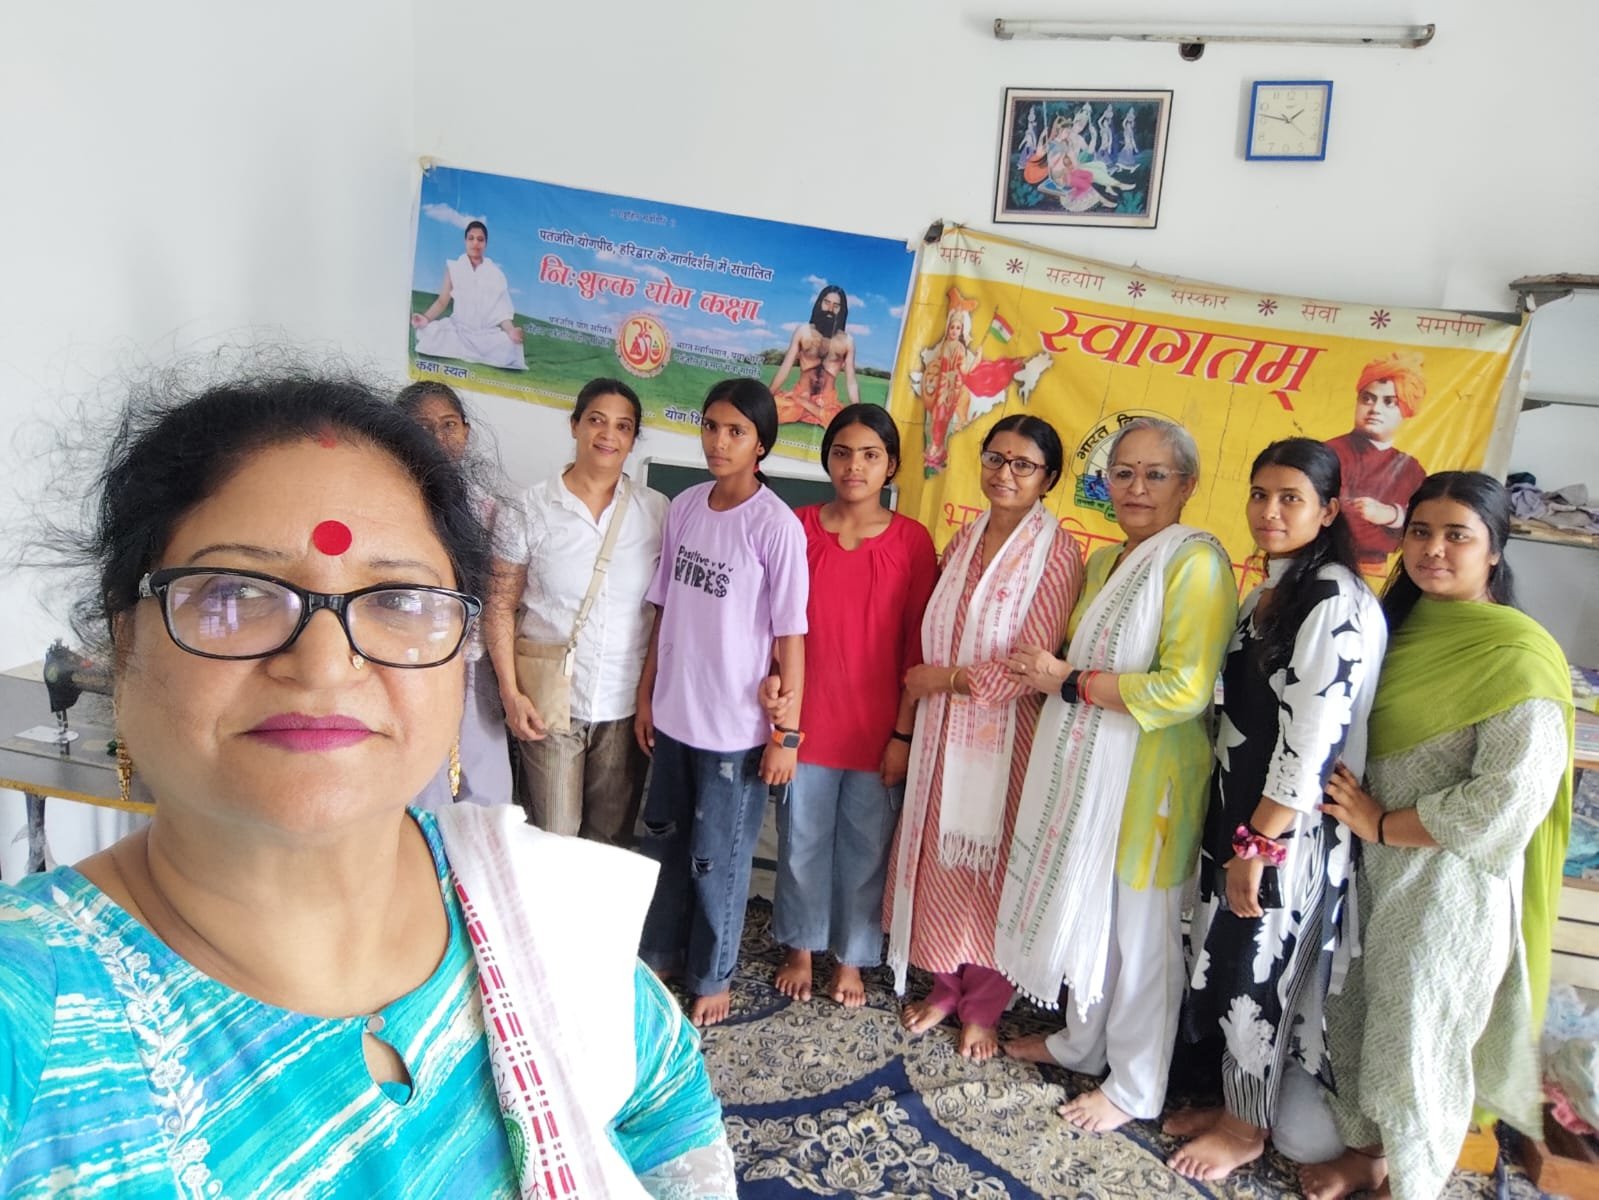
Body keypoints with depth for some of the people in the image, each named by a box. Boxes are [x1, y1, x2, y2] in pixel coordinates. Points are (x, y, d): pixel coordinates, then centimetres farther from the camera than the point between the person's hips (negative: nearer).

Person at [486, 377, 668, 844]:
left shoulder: (657, 511, 0)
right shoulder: (533, 508, -4)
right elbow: (499, 606, -2)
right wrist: (510, 693, -9)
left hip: (626, 704, 2)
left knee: (613, 839, 15)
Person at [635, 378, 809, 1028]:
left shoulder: (776, 525, -15)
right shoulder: (684, 507, 2)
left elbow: (790, 636, -14)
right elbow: (665, 609, 9)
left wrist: (787, 733, -12)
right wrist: (646, 695, 11)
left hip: (735, 726, -6)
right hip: (672, 714, 6)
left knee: (717, 858, 10)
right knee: (663, 841, 21)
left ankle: (712, 976, 32)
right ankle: (658, 955, 43)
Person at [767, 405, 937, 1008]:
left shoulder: (912, 541, -6)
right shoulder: (799, 527, -3)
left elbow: (918, 646, -4)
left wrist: (904, 733, -5)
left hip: (877, 730, -1)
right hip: (806, 722, 1)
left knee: (866, 849, 13)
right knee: (801, 842, 16)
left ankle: (851, 959, 35)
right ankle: (801, 949, 39)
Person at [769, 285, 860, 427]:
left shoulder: (847, 341, 4)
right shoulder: (803, 331, 4)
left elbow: (851, 382, 5)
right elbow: (785, 368, 4)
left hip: (829, 403, 1)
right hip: (798, 395, -1)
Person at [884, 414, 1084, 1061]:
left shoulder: (1056, 552, -13)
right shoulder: (965, 538, 7)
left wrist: (947, 679, -11)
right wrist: (922, 683, 4)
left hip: (1004, 734, -5)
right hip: (943, 727, 6)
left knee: (990, 860, 8)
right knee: (940, 854, 14)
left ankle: (984, 1002, 29)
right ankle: (947, 982, 35)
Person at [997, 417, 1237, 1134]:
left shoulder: (1195, 561, -15)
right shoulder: (1105, 560, 12)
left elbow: (1185, 688, -23)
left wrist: (1068, 681, -18)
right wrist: (1043, 671, 2)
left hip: (1147, 777, -7)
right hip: (1085, 765, 8)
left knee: (1140, 932, 7)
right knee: (1085, 911, 19)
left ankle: (1136, 1087, 26)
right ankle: (1081, 1041, 40)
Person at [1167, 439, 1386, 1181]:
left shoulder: (1336, 604, -19)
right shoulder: (1271, 589, 9)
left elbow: (1312, 741, -22)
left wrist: (1259, 842, -18)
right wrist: (1233, 828, 14)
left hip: (1289, 828, -8)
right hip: (1238, 808, 8)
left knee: (1258, 970, 7)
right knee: (1226, 960, 17)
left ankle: (1250, 1126, 28)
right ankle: (1235, 1098, 36)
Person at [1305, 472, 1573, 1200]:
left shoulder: (1516, 652, -17)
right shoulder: (1400, 623, 5)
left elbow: (1511, 798, -22)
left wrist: (1381, 824, -15)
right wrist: (1358, 816, 0)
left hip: (1450, 879, -6)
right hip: (1374, 865, 7)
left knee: (1416, 1043, 9)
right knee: (1354, 1019, 18)